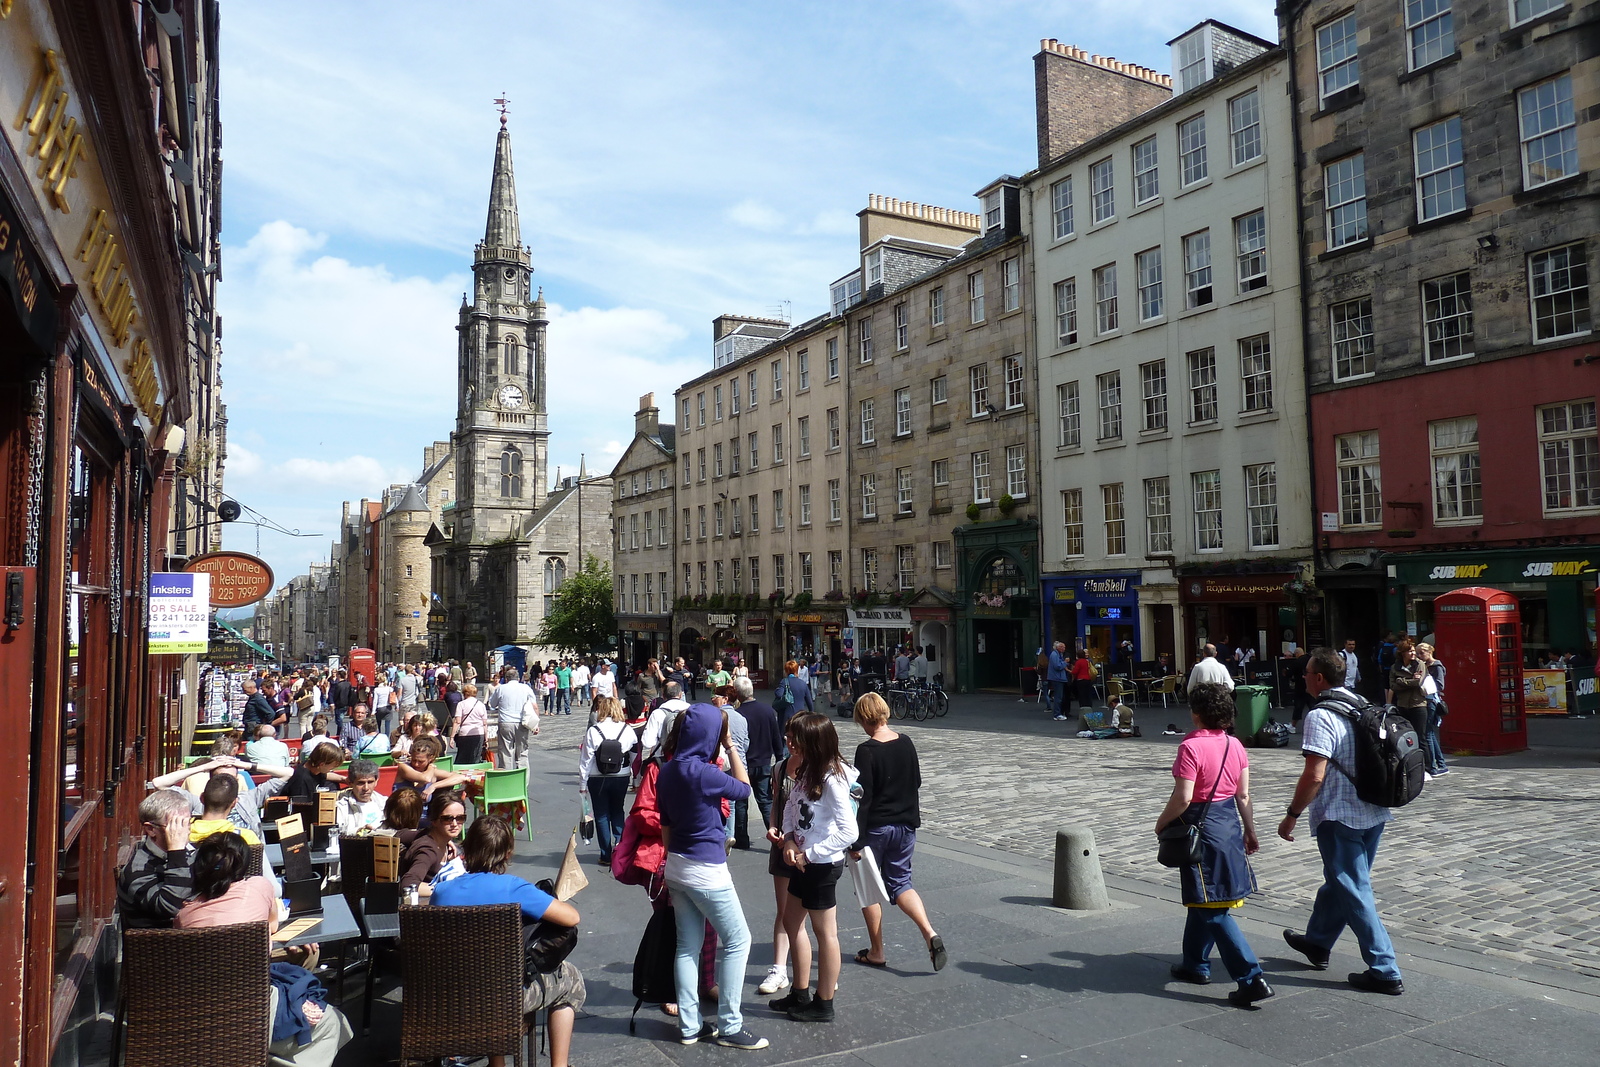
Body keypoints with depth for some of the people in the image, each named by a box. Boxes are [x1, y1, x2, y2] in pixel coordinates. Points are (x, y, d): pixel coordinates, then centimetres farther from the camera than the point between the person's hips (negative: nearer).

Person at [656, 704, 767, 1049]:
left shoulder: (668, 771, 2)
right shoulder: (703, 772, -22)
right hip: (707, 870, -8)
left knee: (688, 946, 14)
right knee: (737, 941, 6)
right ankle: (730, 1027, 11)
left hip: (677, 866, 8)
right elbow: (743, 788, -5)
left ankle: (689, 1026, 20)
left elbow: (665, 825, 10)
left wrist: (673, 860, 20)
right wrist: (731, 746, -3)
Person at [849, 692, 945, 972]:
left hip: (876, 828, -5)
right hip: (906, 825, 5)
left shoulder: (866, 750, -18)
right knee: (901, 883, 16)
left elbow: (864, 797, -19)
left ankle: (876, 952, 19)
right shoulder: (906, 743, -1)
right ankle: (930, 934, -4)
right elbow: (917, 782, 10)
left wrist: (856, 840, -15)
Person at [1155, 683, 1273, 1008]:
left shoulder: (1191, 746, -19)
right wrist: (1250, 831, 17)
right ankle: (1196, 964, 33)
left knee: (1213, 910, -2)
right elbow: (1243, 795, 7)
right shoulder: (1235, 745, 3)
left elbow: (1182, 798, -21)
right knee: (1201, 900, 21)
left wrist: (1161, 823, -5)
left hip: (1201, 826, -8)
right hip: (1229, 822, 8)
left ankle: (1252, 978, -6)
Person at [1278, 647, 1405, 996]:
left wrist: (1292, 815, -13)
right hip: (1374, 813, 9)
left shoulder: (1320, 716, -19)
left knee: (1353, 892, 0)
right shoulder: (1364, 708, 7)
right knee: (1340, 880, 21)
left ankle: (1385, 971, 3)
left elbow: (1314, 776, -23)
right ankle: (1317, 943, 37)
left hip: (1339, 817, -9)